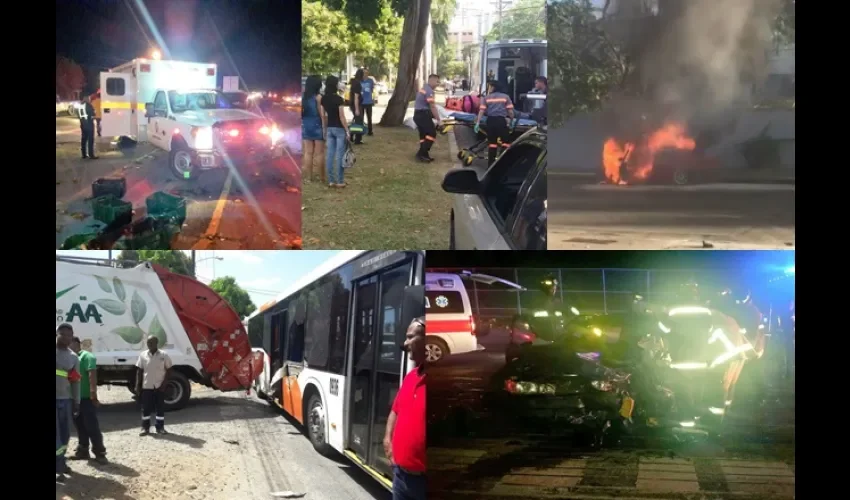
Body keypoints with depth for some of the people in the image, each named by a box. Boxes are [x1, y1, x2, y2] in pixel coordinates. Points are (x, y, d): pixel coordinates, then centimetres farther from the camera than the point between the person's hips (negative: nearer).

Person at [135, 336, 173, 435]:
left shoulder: (163, 355, -4)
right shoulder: (143, 355, 1)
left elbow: (168, 370, 0)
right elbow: (140, 371, 5)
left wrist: (164, 384, -9)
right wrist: (137, 385, 0)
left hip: (159, 386, -1)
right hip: (146, 386, 1)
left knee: (160, 407, 4)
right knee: (146, 408, 3)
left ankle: (160, 427, 13)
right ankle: (145, 428, 11)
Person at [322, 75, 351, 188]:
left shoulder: (324, 99, 2)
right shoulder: (338, 99, -15)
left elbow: (324, 116, 7)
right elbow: (342, 117, -15)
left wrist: (325, 130, 15)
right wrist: (347, 130, -8)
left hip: (329, 128, 6)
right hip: (339, 129, -6)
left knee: (329, 154, 7)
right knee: (339, 155, -1)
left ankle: (331, 181, 10)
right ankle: (340, 181, 2)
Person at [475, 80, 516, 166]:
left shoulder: (486, 97, 8)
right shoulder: (505, 97, 8)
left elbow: (481, 111, 0)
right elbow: (510, 111, 2)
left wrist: (478, 123, -2)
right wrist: (511, 120, 16)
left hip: (491, 120, 2)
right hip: (501, 120, -2)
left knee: (492, 142, 9)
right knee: (506, 142, 5)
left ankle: (491, 164, 12)